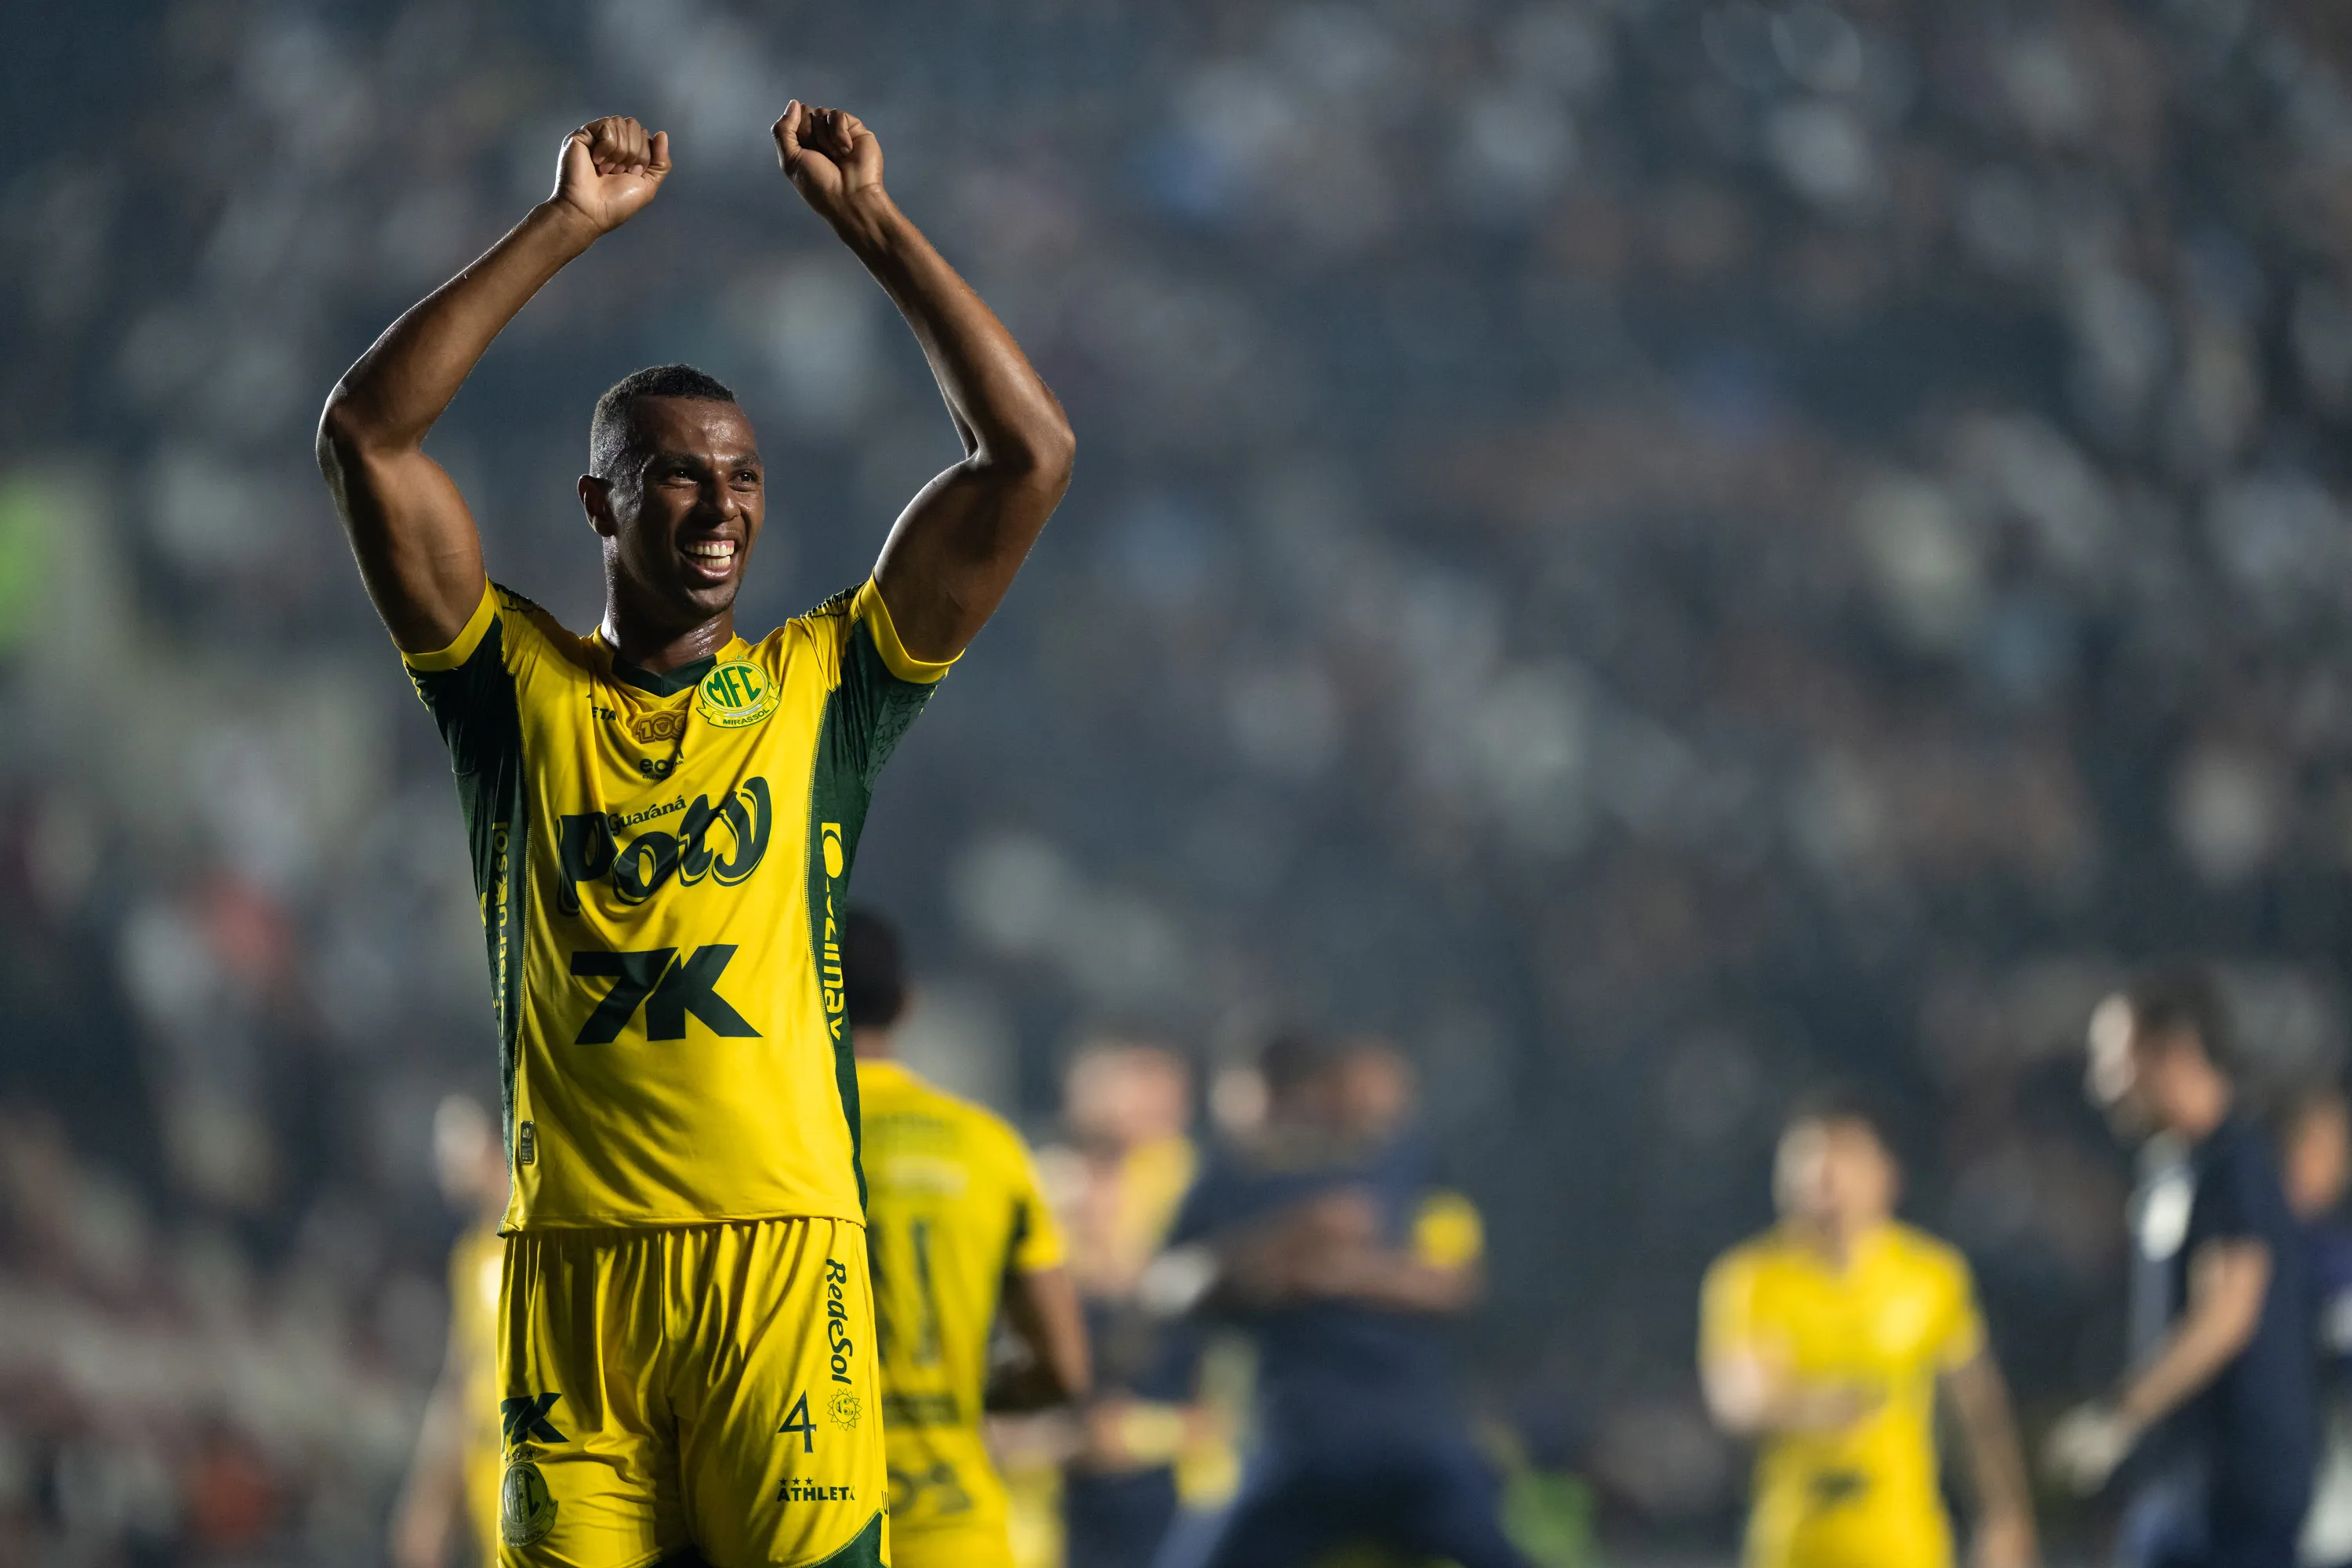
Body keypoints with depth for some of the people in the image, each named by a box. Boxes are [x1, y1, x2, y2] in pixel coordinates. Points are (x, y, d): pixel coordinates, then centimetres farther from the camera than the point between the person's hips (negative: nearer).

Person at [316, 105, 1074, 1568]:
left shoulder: (821, 685, 12)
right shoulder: (521, 688, 12)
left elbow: (1031, 454, 7)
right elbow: (366, 435, 2)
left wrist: (870, 220, 7)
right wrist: (568, 226, 2)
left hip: (784, 1246, -1)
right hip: (568, 1263, 1)